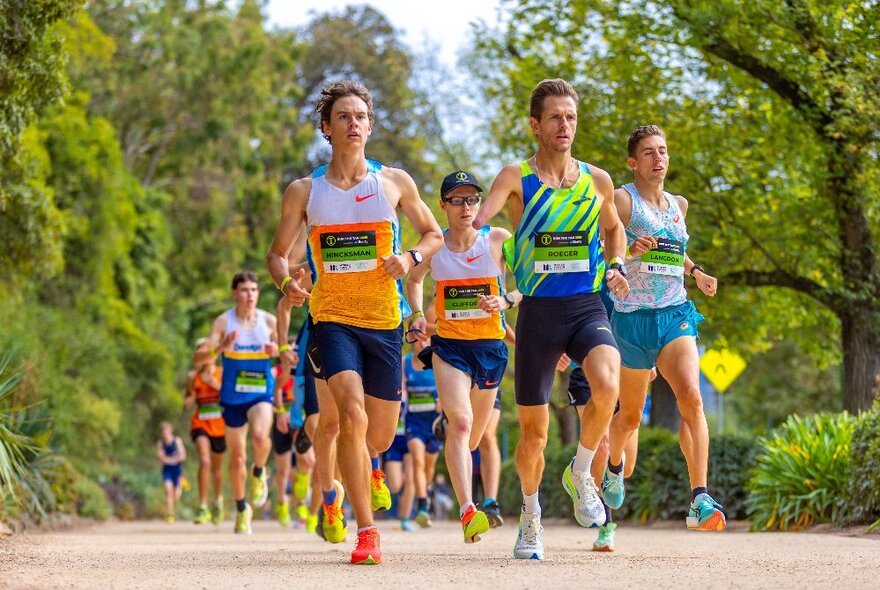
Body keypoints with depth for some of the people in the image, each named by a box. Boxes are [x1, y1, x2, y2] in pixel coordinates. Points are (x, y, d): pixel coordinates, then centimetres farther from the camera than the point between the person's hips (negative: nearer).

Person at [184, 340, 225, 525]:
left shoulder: (223, 373, -1)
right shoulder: (193, 376, 1)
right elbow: (188, 401, 11)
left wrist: (218, 386, -18)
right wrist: (188, 401, -12)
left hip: (219, 426, 1)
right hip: (200, 424, -1)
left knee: (217, 467, 15)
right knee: (204, 461, -23)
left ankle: (218, 500, 44)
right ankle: (203, 507, -19)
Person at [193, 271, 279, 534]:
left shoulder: (269, 321, -1)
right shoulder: (224, 322, -5)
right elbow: (198, 358, -12)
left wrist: (277, 350, -15)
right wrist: (222, 347, -30)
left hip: (261, 394, 0)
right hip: (233, 396, 1)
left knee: (260, 436, -31)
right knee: (237, 458, 7)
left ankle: (259, 473, 2)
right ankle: (242, 509, 30)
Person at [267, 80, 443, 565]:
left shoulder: (394, 182, 3)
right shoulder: (304, 191, 2)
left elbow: (434, 234, 14)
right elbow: (278, 253, 9)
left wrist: (411, 258, -8)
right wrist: (286, 281, -13)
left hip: (385, 320, 2)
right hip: (332, 318, -2)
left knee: (380, 434, 10)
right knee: (352, 414, -23)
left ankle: (370, 466, 50)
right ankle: (366, 532, -16)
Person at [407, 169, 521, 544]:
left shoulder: (498, 240, -4)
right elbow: (413, 279, 19)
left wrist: (506, 301, -17)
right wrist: (417, 314, 4)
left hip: (491, 346, 1)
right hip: (449, 345, -1)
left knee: (472, 438, 13)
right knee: (459, 423, -23)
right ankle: (467, 510, -34)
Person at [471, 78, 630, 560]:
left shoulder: (597, 181, 7)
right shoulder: (516, 178, -3)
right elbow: (477, 221, -18)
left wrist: (616, 267, 9)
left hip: (587, 307, 1)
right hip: (538, 312, -1)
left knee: (607, 386, -29)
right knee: (533, 431, 5)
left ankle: (581, 473, -3)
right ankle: (530, 517, 31)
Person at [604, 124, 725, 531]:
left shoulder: (679, 205, 16)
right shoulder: (621, 199, -4)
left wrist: (696, 273, 25)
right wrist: (630, 251, -29)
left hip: (677, 315, 3)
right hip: (633, 317, -3)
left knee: (691, 398, -21)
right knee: (630, 416, 11)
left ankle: (700, 502, -29)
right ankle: (614, 465, 47)